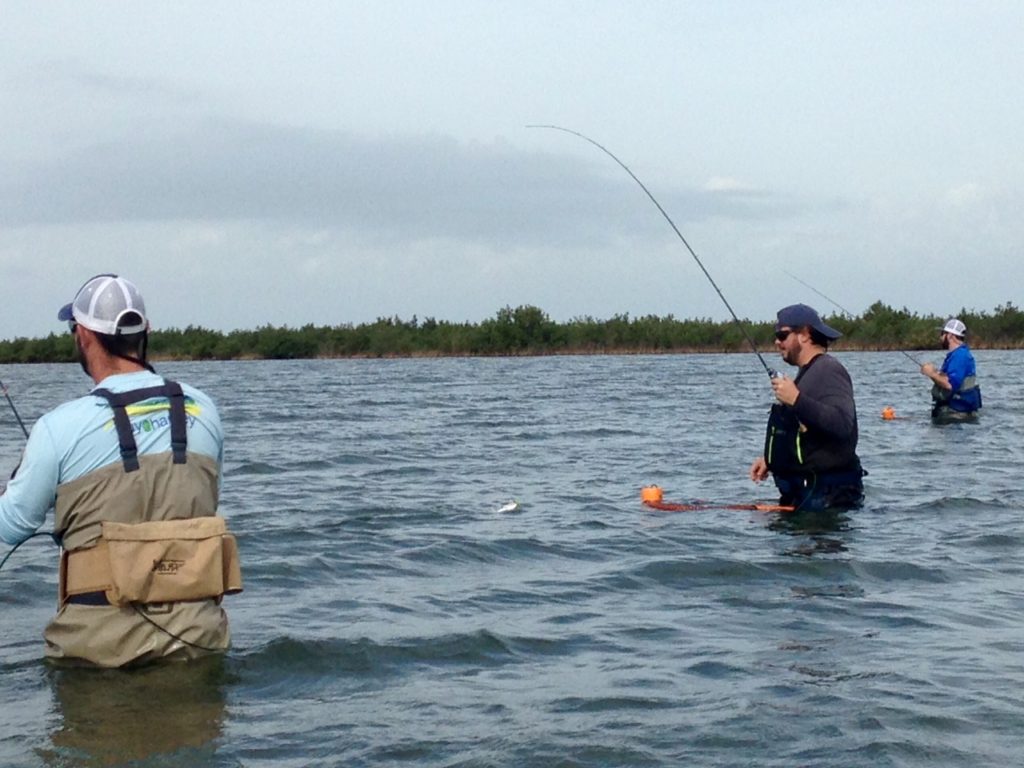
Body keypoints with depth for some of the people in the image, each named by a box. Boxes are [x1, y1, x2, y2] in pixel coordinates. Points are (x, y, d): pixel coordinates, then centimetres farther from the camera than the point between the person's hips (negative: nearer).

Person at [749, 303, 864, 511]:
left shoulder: (829, 371, -13)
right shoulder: (807, 373, 22)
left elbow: (842, 424, -29)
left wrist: (797, 400, -29)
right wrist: (770, 459, 21)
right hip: (802, 488, 10)